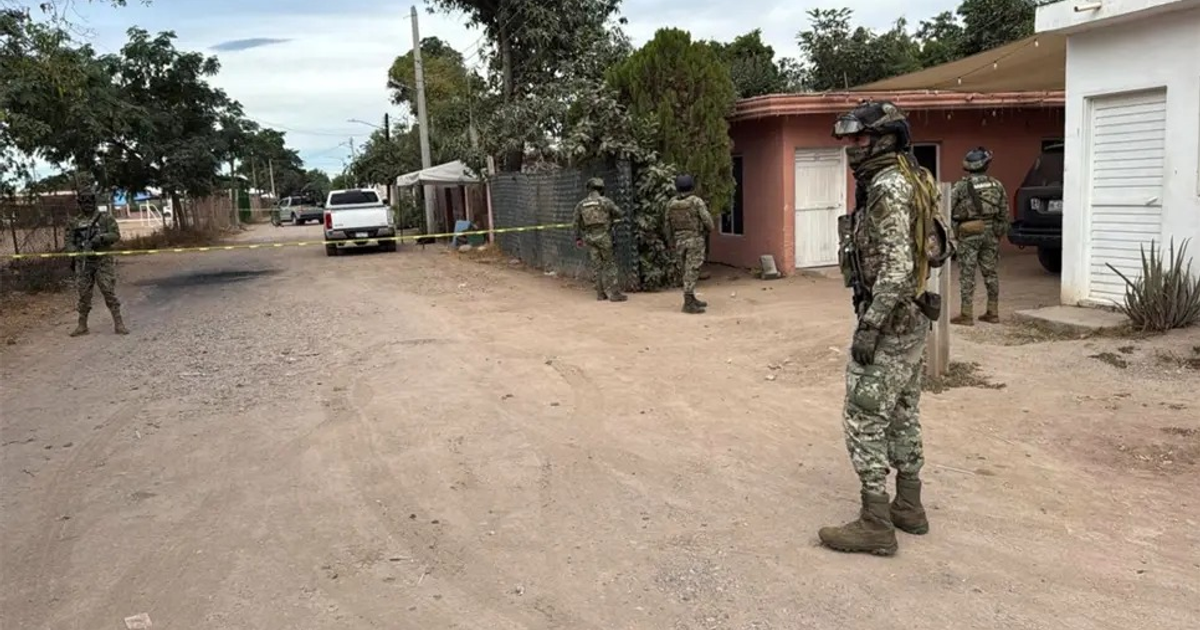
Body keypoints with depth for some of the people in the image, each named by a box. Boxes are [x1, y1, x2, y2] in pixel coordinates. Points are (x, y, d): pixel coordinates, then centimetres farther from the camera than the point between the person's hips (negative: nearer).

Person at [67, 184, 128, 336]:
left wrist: (101, 237, -21)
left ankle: (118, 324, -5)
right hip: (83, 263, 3)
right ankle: (82, 325, 14)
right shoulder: (75, 222, 12)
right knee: (84, 295, 6)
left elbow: (116, 235, -6)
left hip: (103, 262, -3)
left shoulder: (105, 218, 1)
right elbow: (69, 241, 14)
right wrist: (74, 252, -4)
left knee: (109, 293, -7)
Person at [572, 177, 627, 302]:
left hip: (589, 238, 4)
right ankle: (614, 293, -3)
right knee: (609, 265, 1)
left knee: (597, 266, 10)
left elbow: (577, 224, 11)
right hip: (603, 236, -4)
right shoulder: (605, 201, -8)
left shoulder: (580, 205, 5)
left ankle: (601, 293, 12)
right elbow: (620, 214, -3)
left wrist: (578, 238, 23)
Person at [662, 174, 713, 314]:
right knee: (692, 272, -6)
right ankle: (688, 304, -8)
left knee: (687, 272, 15)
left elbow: (667, 225, 9)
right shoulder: (697, 201, -11)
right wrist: (709, 229, 8)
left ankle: (691, 299, 21)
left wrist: (670, 242, 19)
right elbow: (707, 220, -14)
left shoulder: (671, 203, 4)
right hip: (695, 241, -5)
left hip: (679, 241, 5)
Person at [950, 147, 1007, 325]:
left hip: (969, 234, -4)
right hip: (990, 233, 4)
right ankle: (993, 312, 16)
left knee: (967, 274, -2)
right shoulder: (997, 185, 6)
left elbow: (949, 210, -10)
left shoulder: (961, 186, -8)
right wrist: (1000, 232, 18)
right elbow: (1004, 213, 9)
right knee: (990, 272, 12)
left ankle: (966, 315, -1)